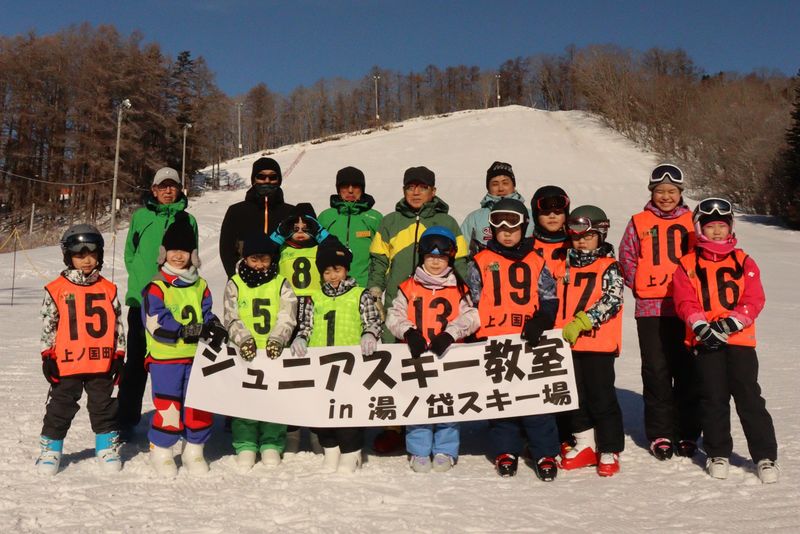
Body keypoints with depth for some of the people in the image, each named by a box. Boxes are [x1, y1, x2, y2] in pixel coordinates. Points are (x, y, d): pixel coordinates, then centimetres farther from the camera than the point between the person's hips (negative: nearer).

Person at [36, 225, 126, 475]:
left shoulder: (108, 289, 3)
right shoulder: (56, 290, -2)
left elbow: (117, 325, 8)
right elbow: (48, 326, 2)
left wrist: (118, 357, 6)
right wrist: (48, 358, -2)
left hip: (101, 363, 1)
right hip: (66, 364, -1)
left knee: (103, 407, 12)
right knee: (60, 408, 9)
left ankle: (108, 447, 26)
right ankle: (50, 450, 24)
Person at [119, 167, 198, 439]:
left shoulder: (188, 220, 9)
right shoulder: (141, 216, 8)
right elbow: (130, 253, 13)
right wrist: (141, 278, 1)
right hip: (142, 299, 0)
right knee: (136, 361, 4)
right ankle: (126, 421, 12)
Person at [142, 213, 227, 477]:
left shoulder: (200, 285, 11)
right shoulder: (156, 287, -7)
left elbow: (207, 314, 16)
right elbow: (156, 324, -15)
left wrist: (214, 327, -7)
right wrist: (188, 330, -22)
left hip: (196, 356, 5)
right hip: (165, 357, -5)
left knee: (199, 403, 8)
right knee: (168, 406, -1)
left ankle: (194, 450, 25)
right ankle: (161, 452, 18)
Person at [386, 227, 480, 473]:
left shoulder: (459, 289, 5)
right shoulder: (409, 287, 6)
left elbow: (470, 317, -5)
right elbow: (394, 316, 2)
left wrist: (449, 334, -19)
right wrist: (408, 332, -16)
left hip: (448, 354, -1)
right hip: (416, 354, 1)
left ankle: (445, 451, 19)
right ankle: (419, 452, 17)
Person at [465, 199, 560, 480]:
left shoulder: (535, 262, 9)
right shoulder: (480, 262, 7)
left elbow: (550, 299, 9)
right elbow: (470, 303, 9)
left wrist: (539, 321, -9)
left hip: (529, 341, 0)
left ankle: (545, 453, 9)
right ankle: (506, 450, 20)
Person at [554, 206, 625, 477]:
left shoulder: (609, 267, -4)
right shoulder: (567, 265, 12)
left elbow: (612, 301, -17)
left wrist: (580, 323, -23)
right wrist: (561, 329, 10)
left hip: (598, 344, -6)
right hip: (569, 344, 6)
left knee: (601, 398, 0)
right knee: (575, 396, 14)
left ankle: (609, 451, 12)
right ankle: (585, 445, 28)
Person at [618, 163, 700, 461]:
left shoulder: (692, 222, 7)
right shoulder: (639, 223, 5)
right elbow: (627, 259, 7)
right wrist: (640, 289, 0)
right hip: (650, 310, -1)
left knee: (687, 370, 4)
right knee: (656, 371, 1)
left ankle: (687, 433, 16)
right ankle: (660, 434, 12)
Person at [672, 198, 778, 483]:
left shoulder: (744, 262, 6)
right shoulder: (688, 265, 4)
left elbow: (754, 300, -2)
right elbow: (685, 302, -4)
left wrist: (730, 323, -16)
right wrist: (702, 327, -19)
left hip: (740, 340, 0)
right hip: (705, 342, 0)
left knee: (749, 398, -1)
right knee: (713, 399, 8)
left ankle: (765, 456, 10)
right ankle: (718, 454, 22)